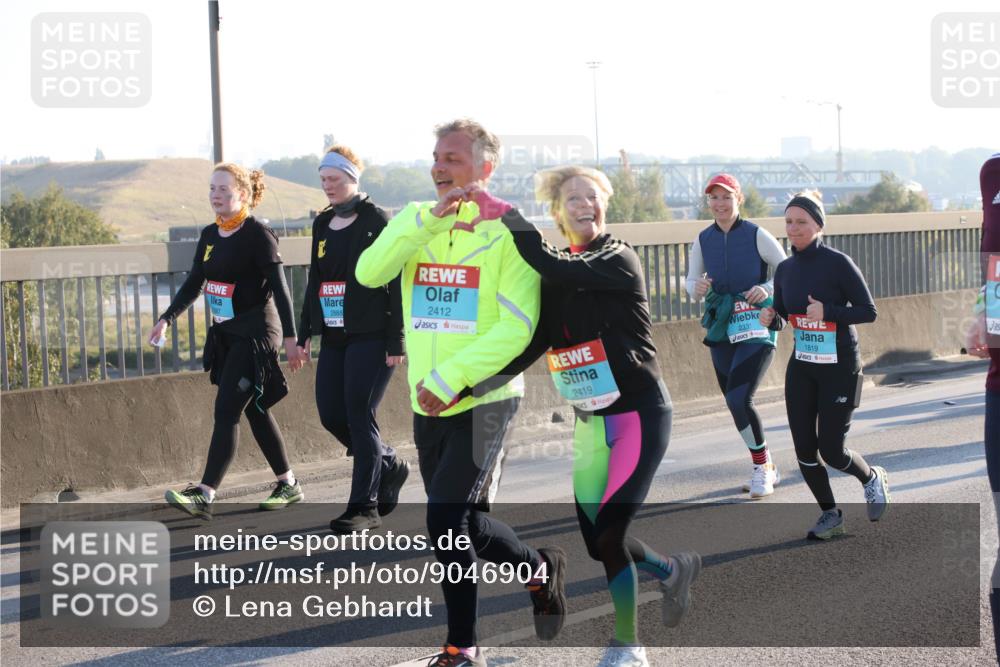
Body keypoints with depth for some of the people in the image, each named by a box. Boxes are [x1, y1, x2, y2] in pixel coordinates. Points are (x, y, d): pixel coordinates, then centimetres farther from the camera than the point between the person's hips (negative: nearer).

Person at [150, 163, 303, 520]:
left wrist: (290, 336, -18)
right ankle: (288, 484, 25)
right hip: (225, 334, 8)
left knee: (226, 411, -13)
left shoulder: (258, 234, -13)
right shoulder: (209, 236, 9)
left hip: (255, 333, -8)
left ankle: (204, 495, -17)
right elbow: (194, 283, 14)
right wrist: (167, 319, 3)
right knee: (255, 410, 13)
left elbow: (278, 287, -15)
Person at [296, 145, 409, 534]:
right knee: (331, 415, 4)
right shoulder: (322, 224, 13)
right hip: (334, 337, 7)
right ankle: (389, 466, 27)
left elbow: (395, 283, -10)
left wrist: (396, 341, -15)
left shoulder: (375, 221, -7)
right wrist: (304, 333, 15)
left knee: (359, 417, -8)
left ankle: (365, 507, 1)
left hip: (370, 337, -7)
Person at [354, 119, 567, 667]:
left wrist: (450, 378, -21)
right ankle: (540, 569, 35)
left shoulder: (508, 231, -10)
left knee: (446, 518, -12)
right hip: (428, 403, 6)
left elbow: (517, 327, -16)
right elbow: (369, 272, -12)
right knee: (465, 525, 12)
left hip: (483, 400, -6)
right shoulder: (417, 222, 5)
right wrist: (430, 218, -20)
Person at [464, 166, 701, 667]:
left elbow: (557, 268, -31)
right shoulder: (553, 280, 6)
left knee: (608, 534, -12)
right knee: (595, 540, 10)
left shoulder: (618, 259, -13)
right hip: (590, 421, 7)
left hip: (638, 414, -7)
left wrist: (505, 212, -34)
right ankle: (673, 571, 38)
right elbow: (529, 344, -2)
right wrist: (468, 387, -14)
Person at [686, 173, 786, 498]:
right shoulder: (703, 240, 5)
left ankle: (761, 467, 0)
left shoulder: (756, 235, -8)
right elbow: (692, 281, 10)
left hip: (756, 327, -5)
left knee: (739, 400, -17)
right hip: (721, 329, 5)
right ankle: (766, 468, 27)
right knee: (735, 403, 11)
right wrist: (697, 289, -13)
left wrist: (768, 289, -22)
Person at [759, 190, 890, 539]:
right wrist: (771, 318, -9)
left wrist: (827, 311, -27)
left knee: (831, 450, -4)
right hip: (801, 368, 5)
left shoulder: (838, 263, -14)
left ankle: (872, 478, 28)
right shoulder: (785, 269, 3)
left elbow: (869, 312, -13)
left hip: (839, 369, -5)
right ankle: (831, 515, 21)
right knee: (804, 449, 2)